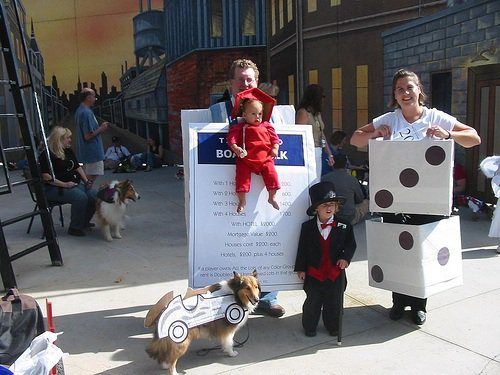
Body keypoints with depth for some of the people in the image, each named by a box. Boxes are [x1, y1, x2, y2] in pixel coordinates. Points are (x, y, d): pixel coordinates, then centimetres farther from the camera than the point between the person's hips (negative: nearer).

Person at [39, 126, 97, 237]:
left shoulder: (68, 151, 15)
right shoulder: (47, 154, -11)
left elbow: (77, 167, 22)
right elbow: (46, 176, -17)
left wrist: (86, 181, 7)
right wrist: (64, 184, -21)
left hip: (74, 184, 8)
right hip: (54, 188, -8)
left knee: (94, 195, -13)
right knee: (80, 197, -31)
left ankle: (84, 222, 9)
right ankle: (74, 228, -15)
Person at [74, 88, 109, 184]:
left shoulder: (79, 110, 12)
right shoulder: (87, 113, -20)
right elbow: (88, 136, -23)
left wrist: (100, 127, 14)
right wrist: (101, 129, -10)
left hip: (85, 151, 10)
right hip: (92, 152, -10)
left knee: (88, 178, 16)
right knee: (91, 177, -3)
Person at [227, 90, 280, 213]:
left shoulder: (266, 126, 15)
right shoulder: (240, 128, 7)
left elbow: (274, 137, 15)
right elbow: (231, 137, -1)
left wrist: (275, 148, 0)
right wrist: (235, 148, -18)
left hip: (265, 159, 2)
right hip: (246, 160, -2)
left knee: (271, 175, -9)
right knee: (242, 176, -10)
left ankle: (272, 197, 10)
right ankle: (242, 200, 6)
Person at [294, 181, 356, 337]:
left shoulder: (344, 226, -3)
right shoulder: (307, 227, -3)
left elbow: (351, 245, 4)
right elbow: (302, 249, 1)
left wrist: (345, 258, -14)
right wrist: (300, 268, 0)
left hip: (335, 273, 1)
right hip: (314, 273, -1)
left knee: (334, 303, 13)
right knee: (312, 302, 10)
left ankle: (333, 327, 33)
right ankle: (309, 327, 28)